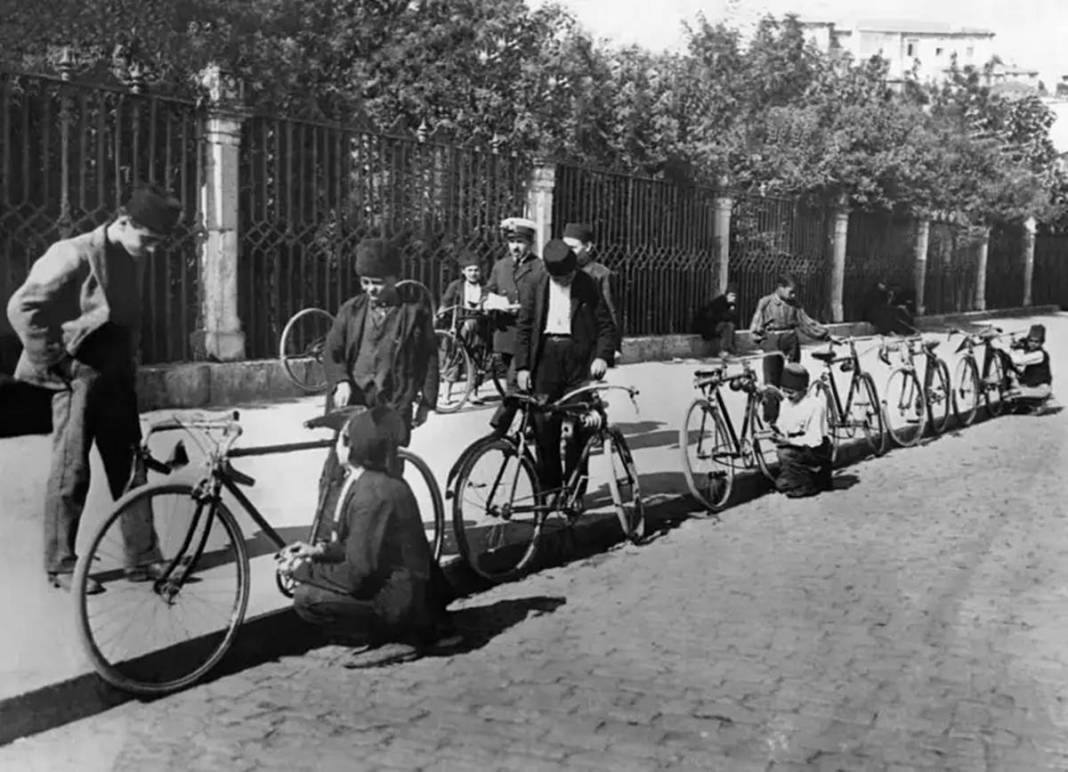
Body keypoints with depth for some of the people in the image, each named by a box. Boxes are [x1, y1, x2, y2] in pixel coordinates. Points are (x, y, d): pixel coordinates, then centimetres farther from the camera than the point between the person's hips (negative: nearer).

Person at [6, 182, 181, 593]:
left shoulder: (134, 258, 6)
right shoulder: (76, 255, -17)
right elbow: (22, 307, -17)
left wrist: (130, 364, 13)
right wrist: (52, 360, -15)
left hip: (117, 377, 7)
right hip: (78, 377, -7)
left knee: (130, 468, 8)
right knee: (72, 473, 1)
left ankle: (142, 558, 16)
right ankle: (61, 566, 12)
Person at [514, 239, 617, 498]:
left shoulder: (588, 286, 5)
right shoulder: (534, 289, 8)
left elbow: (606, 326, 6)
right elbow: (523, 329, 8)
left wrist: (601, 356, -9)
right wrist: (522, 366, -1)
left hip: (579, 360, -1)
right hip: (545, 358, 1)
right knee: (544, 428, 1)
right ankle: (548, 489, 12)